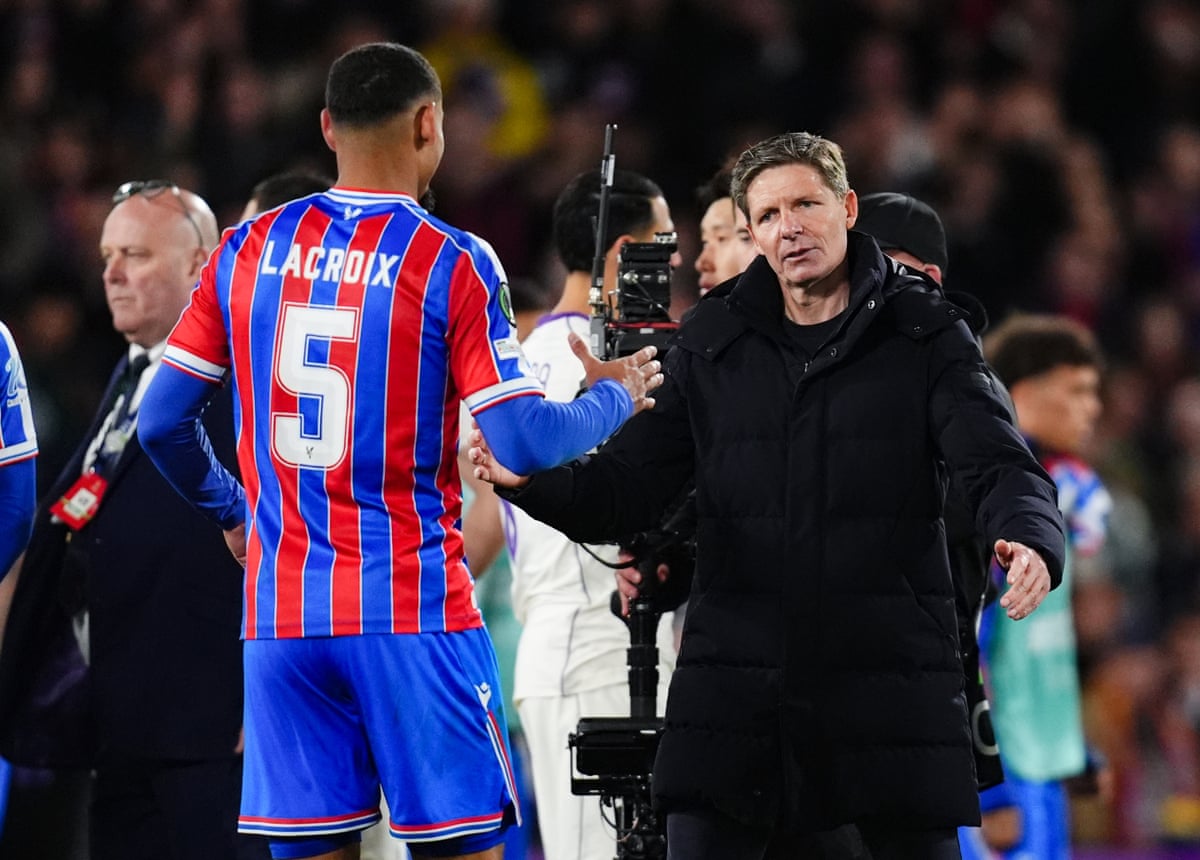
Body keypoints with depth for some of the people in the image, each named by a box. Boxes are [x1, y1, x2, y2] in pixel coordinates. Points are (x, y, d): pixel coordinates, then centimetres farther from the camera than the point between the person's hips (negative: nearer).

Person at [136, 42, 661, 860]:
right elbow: (523, 442, -10)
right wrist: (614, 398, 9)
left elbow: (162, 422, 9)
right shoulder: (451, 261, -5)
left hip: (283, 615, 4)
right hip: (416, 612, -4)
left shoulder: (249, 250, 7)